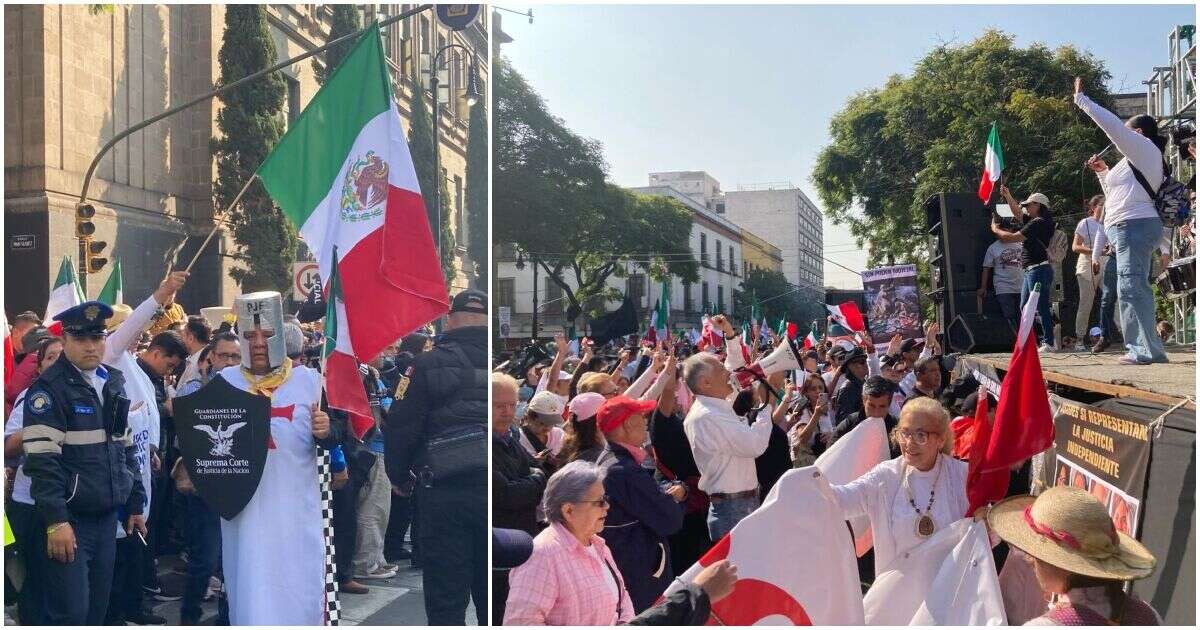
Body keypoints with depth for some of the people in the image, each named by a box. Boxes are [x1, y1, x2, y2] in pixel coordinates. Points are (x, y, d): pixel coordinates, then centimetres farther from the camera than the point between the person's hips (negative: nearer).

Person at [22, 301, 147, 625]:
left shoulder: (114, 383, 13)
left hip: (107, 517, 7)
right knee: (71, 614, -6)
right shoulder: (48, 389, -10)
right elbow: (42, 461, -16)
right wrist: (56, 521, -21)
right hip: (68, 519, -6)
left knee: (97, 609, 12)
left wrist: (135, 504, 16)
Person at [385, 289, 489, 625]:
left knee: (446, 602, 5)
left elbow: (400, 427, -4)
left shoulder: (429, 365, -4)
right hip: (488, 488, 3)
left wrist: (397, 473, 13)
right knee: (490, 597, 14)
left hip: (445, 493, -2)